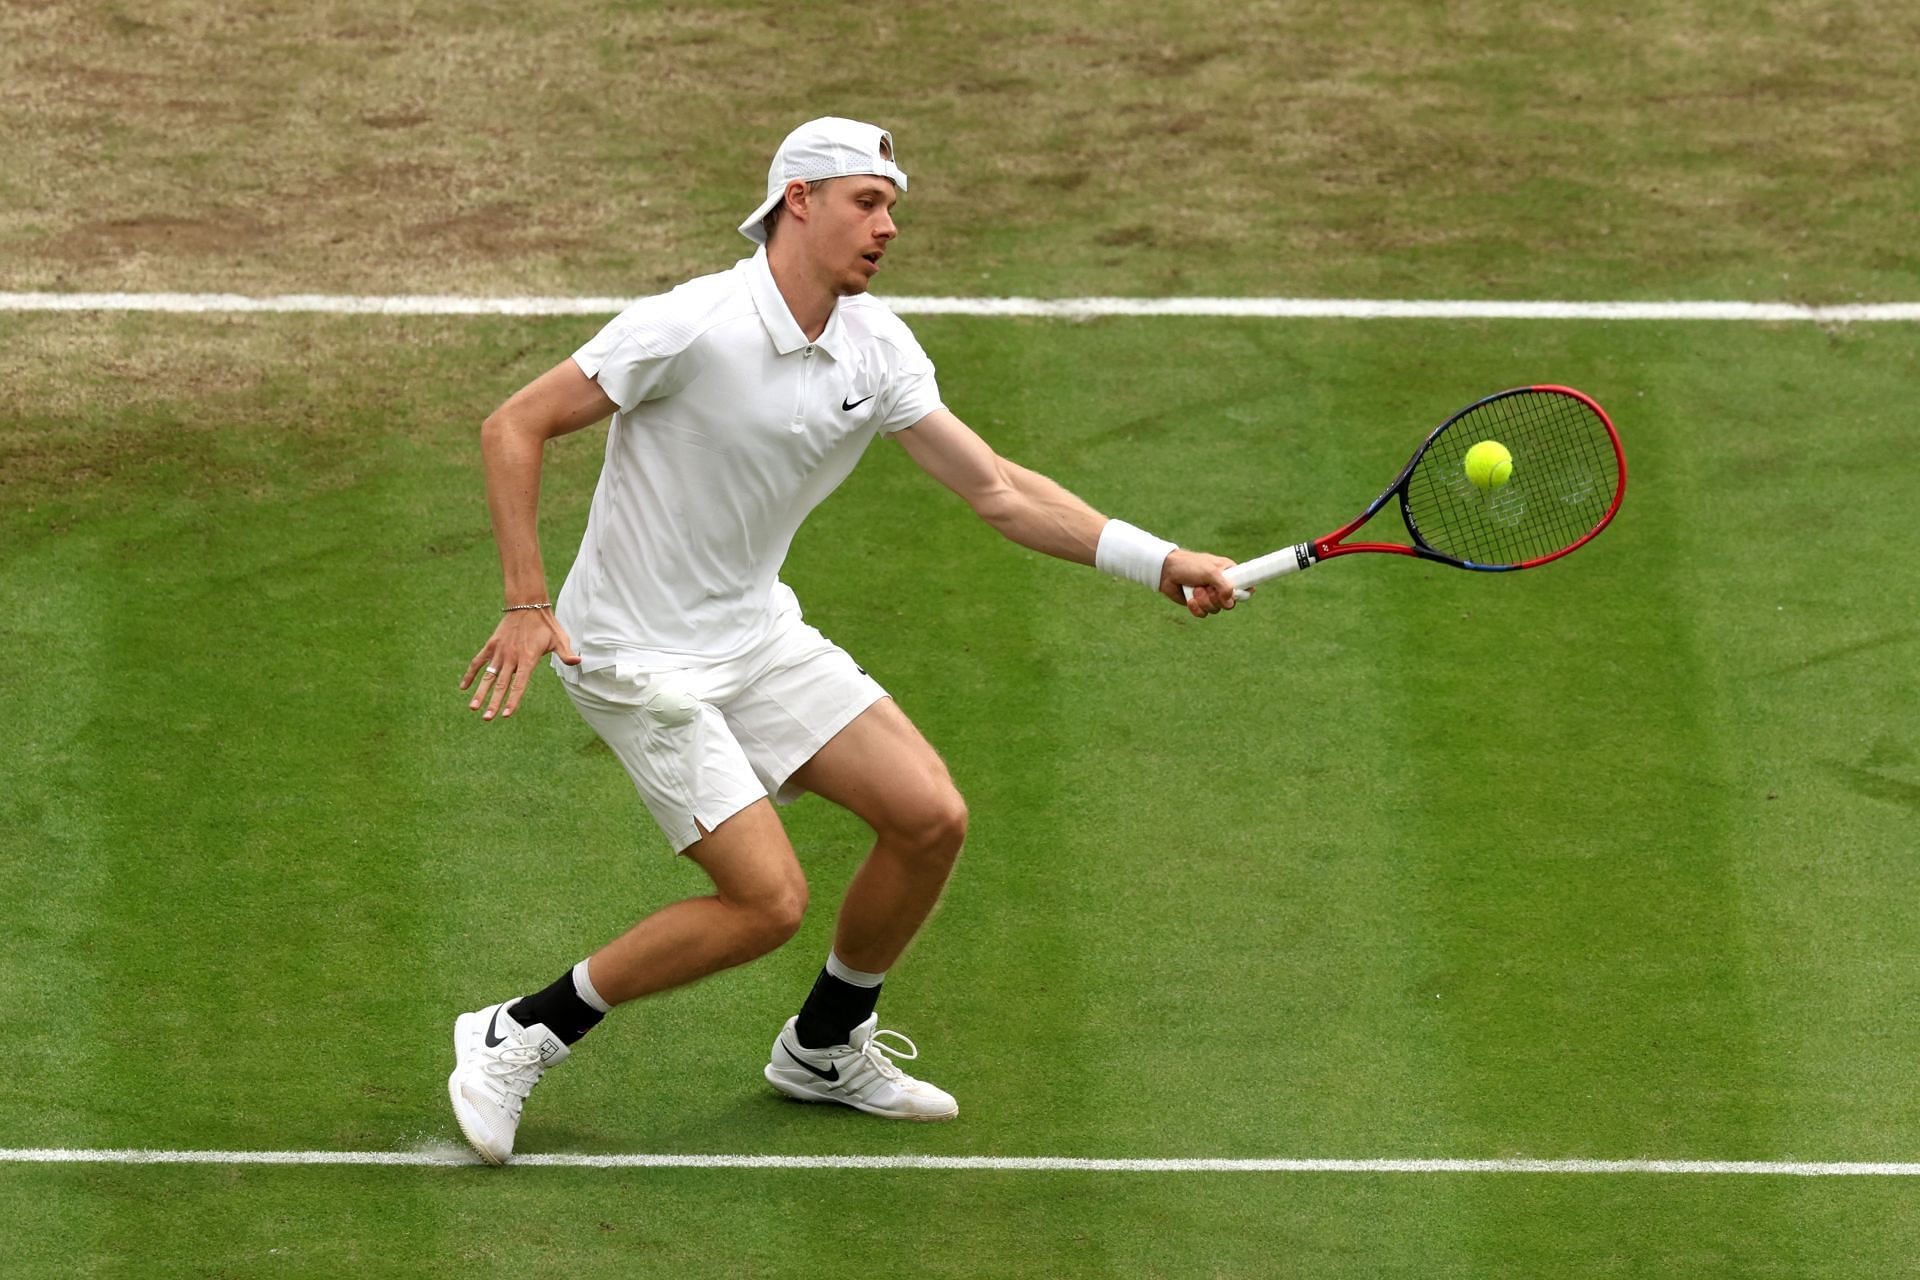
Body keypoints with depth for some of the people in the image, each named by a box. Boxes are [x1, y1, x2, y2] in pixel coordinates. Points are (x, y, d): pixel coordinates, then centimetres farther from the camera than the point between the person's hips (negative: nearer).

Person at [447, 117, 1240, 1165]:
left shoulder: (876, 349, -1)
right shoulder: (693, 327, -23)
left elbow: (996, 489, 2)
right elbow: (514, 428, -18)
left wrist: (1158, 563, -6)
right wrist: (527, 603, -24)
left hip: (759, 635, 8)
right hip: (641, 662, -8)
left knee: (930, 818, 0)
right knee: (768, 900, -15)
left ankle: (825, 1048, 24)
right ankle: (517, 1038, 0)